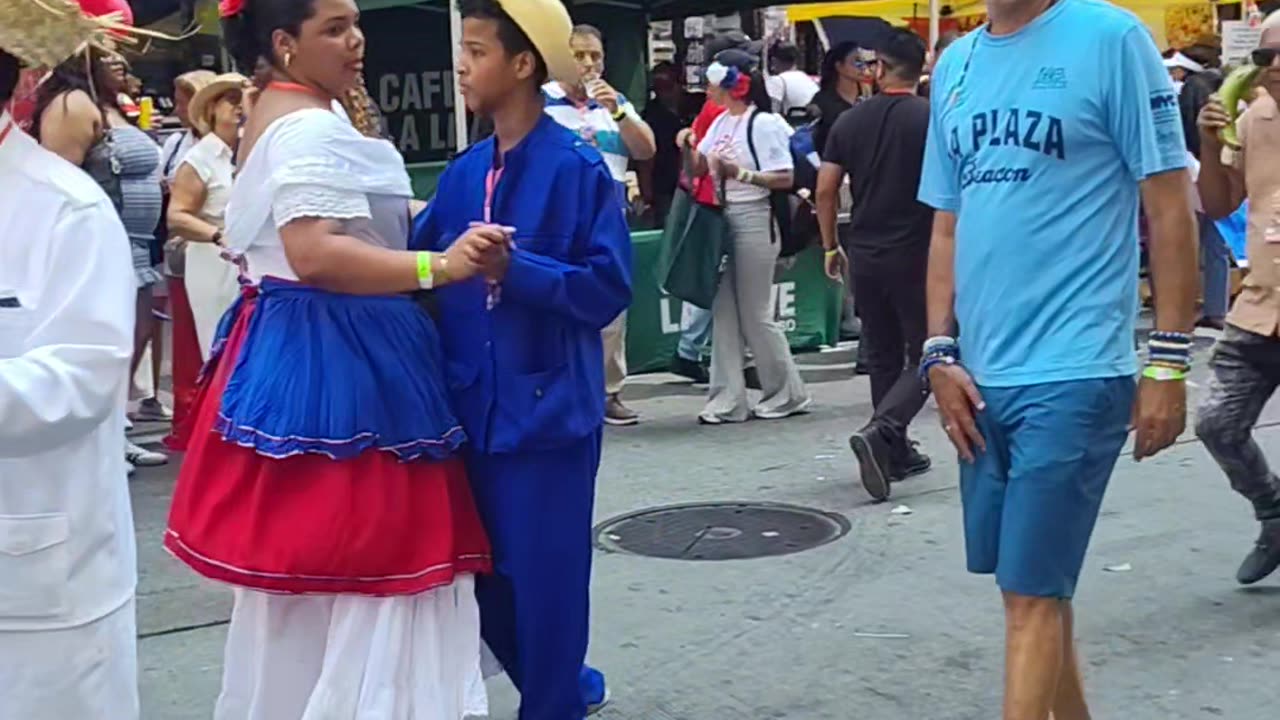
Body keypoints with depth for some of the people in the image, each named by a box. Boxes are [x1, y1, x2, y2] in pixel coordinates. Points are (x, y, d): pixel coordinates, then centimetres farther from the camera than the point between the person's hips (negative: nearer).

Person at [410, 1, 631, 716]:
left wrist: (517, 268, -24)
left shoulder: (581, 168, -11)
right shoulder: (465, 172, 8)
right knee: (485, 577, 16)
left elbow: (609, 288, -15)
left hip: (548, 408, -6)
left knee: (545, 576, 4)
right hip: (476, 407, 7)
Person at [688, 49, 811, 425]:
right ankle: (728, 400, 10)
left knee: (755, 315, 0)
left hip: (754, 221, -8)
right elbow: (700, 167, 16)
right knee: (724, 312, 5)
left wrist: (741, 173, -22)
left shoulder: (764, 124, -11)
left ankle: (788, 393, 16)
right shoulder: (721, 123, 12)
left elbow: (785, 179, -15)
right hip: (722, 220, 8)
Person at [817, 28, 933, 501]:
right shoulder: (930, 119, -7)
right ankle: (880, 433, -18)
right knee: (925, 357, 3)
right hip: (914, 255, -4)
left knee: (883, 357, 14)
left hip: (865, 255, 4)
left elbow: (825, 189, 3)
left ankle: (897, 452, 20)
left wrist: (831, 246, 13)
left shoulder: (850, 121, 4)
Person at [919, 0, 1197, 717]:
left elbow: (1171, 206, -7)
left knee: (1031, 591, -4)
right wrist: (941, 353, 7)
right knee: (1037, 581, 16)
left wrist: (1169, 362, -10)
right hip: (982, 374, 6)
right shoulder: (956, 64, 11)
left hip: (1072, 371, -6)